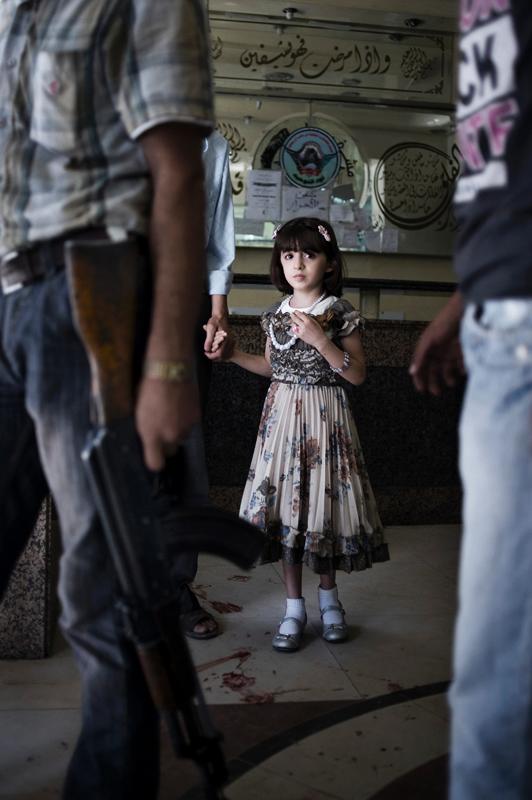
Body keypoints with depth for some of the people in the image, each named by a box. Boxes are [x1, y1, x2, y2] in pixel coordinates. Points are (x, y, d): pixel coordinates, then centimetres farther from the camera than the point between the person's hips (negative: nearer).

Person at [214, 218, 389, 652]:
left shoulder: (340, 313, -5)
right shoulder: (277, 313, 8)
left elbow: (358, 374, -9)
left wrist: (321, 341, -19)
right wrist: (234, 354, 6)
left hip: (325, 416, -4)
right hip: (282, 413, 4)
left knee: (324, 500, 2)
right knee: (284, 502, 4)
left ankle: (329, 595, 26)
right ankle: (294, 607, 16)